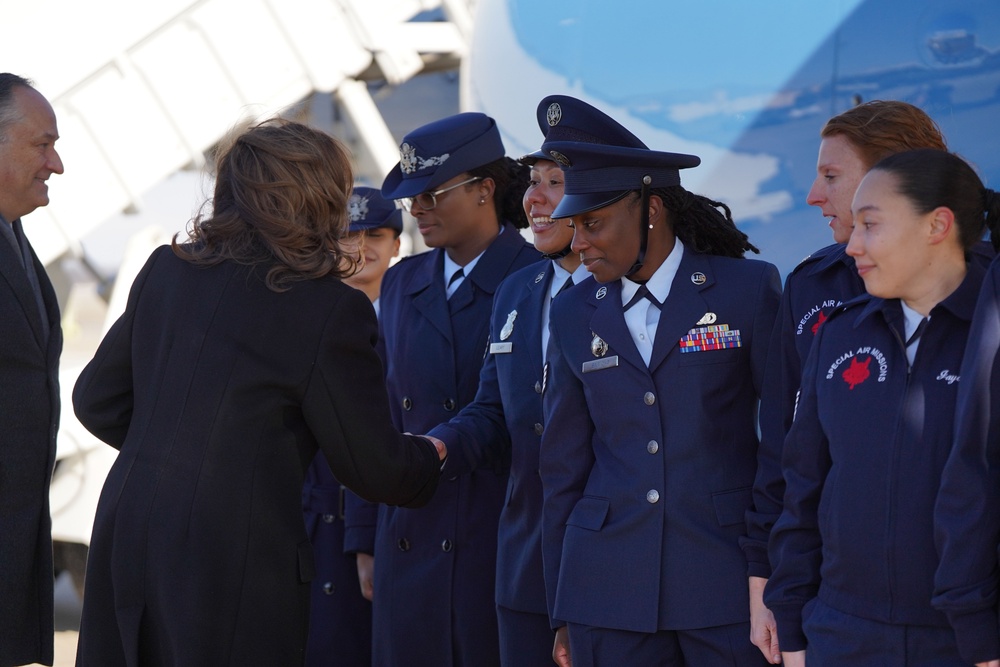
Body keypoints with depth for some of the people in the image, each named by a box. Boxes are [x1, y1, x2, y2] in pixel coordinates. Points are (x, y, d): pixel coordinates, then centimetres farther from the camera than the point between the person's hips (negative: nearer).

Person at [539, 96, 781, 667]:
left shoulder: (749, 289, -1)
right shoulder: (575, 315, 10)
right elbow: (563, 468, 13)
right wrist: (563, 615, 11)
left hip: (728, 578, -3)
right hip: (609, 588, 3)